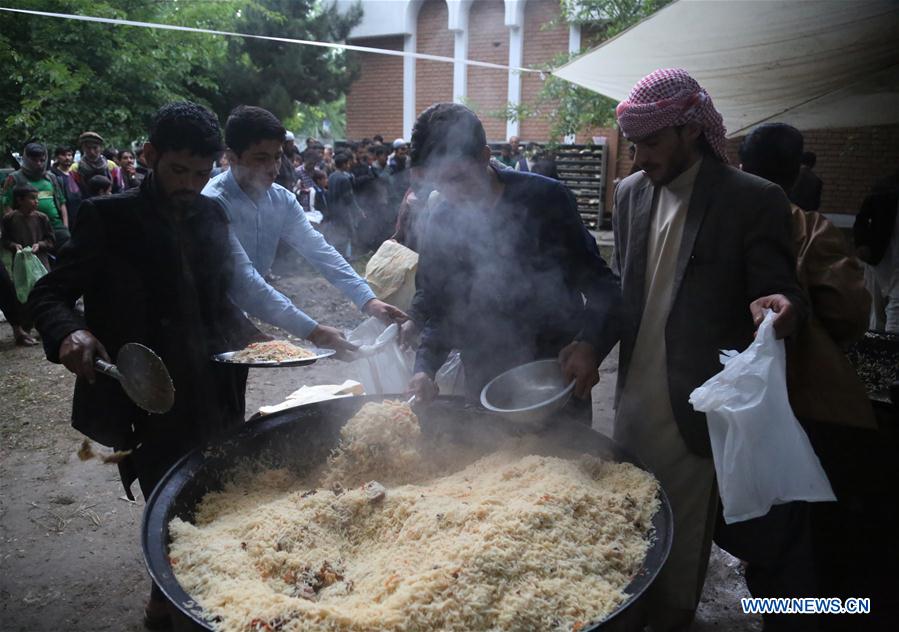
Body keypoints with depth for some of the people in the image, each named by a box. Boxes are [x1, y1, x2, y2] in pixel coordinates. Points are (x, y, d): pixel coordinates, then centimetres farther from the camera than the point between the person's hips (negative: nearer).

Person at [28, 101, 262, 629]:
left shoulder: (212, 215, 7)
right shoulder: (109, 218, -6)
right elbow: (49, 294, -6)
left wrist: (247, 335, -1)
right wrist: (71, 332, -27)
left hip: (214, 394, 4)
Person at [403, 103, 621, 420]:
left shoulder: (545, 198, -13)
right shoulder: (441, 219, -3)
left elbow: (599, 283, -8)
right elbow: (432, 304, 2)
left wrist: (589, 344, -26)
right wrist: (425, 367, -14)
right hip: (483, 381, 3)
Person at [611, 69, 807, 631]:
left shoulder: (754, 200, -11)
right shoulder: (630, 192, 5)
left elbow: (779, 289, -10)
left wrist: (781, 306, -33)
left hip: (694, 409, -5)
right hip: (633, 395, 5)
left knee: (682, 530, 11)